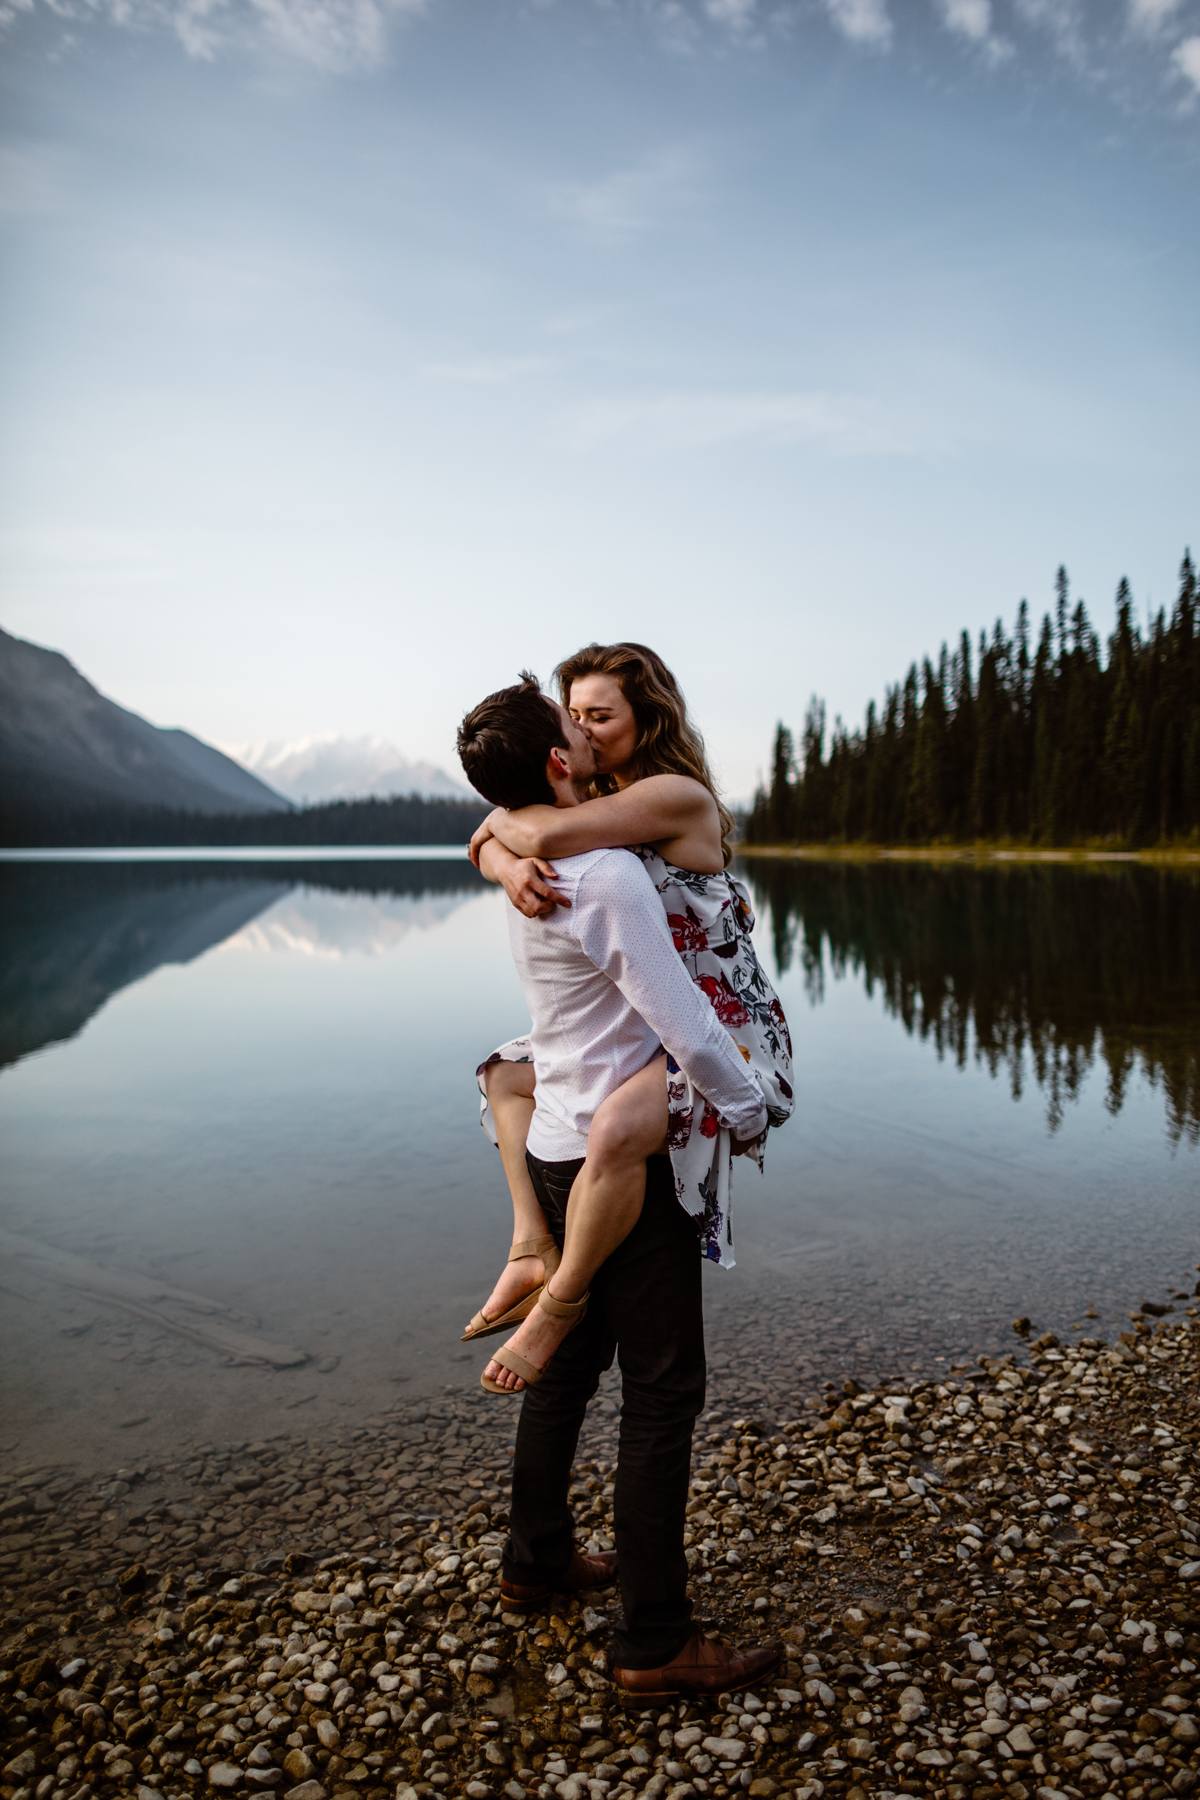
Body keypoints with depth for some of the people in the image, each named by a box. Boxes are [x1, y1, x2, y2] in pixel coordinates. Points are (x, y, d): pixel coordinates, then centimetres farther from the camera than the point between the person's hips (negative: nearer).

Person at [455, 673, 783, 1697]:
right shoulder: (607, 874, -22)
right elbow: (684, 1020, -22)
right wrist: (748, 1110, -6)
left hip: (557, 1151, 9)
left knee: (569, 1363, 22)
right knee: (663, 1390, 1)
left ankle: (536, 1561, 37)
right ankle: (656, 1644, 12)